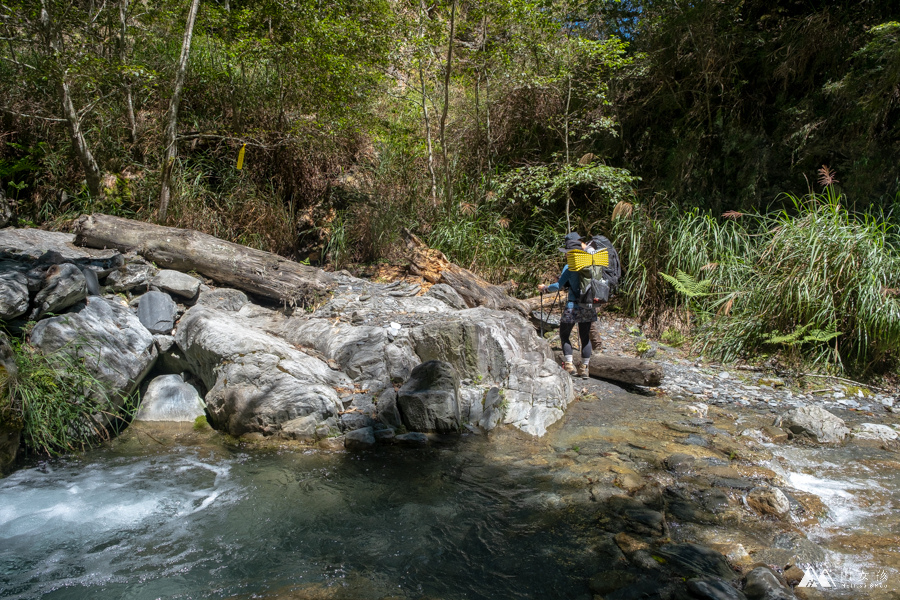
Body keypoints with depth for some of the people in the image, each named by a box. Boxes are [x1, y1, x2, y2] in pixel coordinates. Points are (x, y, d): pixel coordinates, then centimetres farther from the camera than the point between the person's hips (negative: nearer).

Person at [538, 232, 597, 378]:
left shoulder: (569, 267, -12)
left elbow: (558, 286, -11)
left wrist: (545, 288, 3)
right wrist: (585, 246, 24)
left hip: (573, 306, -5)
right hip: (588, 306, 6)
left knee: (564, 335, 10)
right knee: (585, 337, 12)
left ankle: (569, 365, 3)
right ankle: (584, 368, 16)